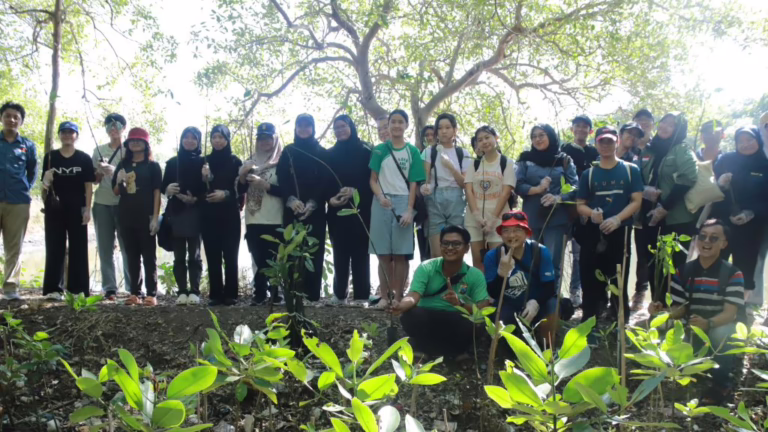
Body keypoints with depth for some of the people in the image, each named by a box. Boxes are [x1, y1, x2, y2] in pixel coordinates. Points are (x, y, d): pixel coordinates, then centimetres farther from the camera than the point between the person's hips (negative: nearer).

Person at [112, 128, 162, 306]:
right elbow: (116, 191, 16)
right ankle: (135, 293, 11)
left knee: (149, 256, -1)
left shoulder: (153, 166, 2)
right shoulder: (123, 165, 14)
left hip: (146, 217, -4)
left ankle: (151, 294, -2)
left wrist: (155, 217, -11)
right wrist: (119, 181, -7)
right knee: (132, 256, 7)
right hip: (126, 216, 4)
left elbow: (157, 192, -3)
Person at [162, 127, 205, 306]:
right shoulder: (172, 162, 13)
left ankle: (194, 291, 1)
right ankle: (182, 291, 5)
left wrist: (195, 199, -16)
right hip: (176, 212, 2)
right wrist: (169, 189, -12)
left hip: (195, 212, -2)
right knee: (179, 255, 2)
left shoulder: (203, 162, 6)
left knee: (194, 254, -1)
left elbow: (207, 188, 1)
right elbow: (164, 187, 10)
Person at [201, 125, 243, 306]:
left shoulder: (235, 162, 4)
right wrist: (204, 179, -10)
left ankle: (230, 294, 2)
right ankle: (215, 294, 5)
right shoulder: (205, 161, 12)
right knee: (212, 256, 1)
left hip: (230, 215, -2)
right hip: (209, 215, 2)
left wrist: (225, 194, -15)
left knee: (230, 256, -3)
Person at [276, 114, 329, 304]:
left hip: (315, 209, -1)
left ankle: (312, 294, -1)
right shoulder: (288, 152, 12)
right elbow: (281, 179, 3)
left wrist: (312, 203, -14)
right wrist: (291, 200, -15)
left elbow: (325, 181, 0)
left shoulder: (321, 153, 8)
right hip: (292, 209, 1)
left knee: (314, 251, -3)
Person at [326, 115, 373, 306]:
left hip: (359, 208, -3)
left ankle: (361, 295, 0)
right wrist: (331, 198, -9)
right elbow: (325, 182, 9)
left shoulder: (365, 151, 2)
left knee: (359, 251, -3)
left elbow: (371, 180, -4)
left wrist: (355, 191, -19)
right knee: (339, 252, 5)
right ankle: (339, 294, 10)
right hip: (337, 210, 3)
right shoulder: (330, 154, 13)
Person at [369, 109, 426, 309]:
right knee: (383, 253, 1)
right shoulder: (380, 150, 8)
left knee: (400, 253, -3)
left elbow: (413, 184, 3)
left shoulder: (412, 151, 6)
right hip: (381, 203, 1)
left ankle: (398, 296, 2)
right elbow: (373, 180, 6)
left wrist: (409, 209, -8)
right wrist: (380, 197, -13)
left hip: (403, 203, -1)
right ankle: (385, 295, 7)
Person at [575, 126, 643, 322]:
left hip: (620, 231, -2)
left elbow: (636, 201, -3)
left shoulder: (631, 170, 3)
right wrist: (592, 213, -15)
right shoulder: (588, 174, 9)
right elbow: (580, 204, 9)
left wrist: (617, 219, -18)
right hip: (592, 232, 2)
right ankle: (589, 322, 13)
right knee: (590, 279, 2)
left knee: (619, 278, 4)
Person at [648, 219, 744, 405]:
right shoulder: (684, 272, 2)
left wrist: (708, 323, -40)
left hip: (722, 328, -3)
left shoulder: (733, 273, -10)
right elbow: (679, 308, 1)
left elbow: (730, 313, -19)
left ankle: (721, 383, -10)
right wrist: (662, 312, -23)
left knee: (720, 334, -39)